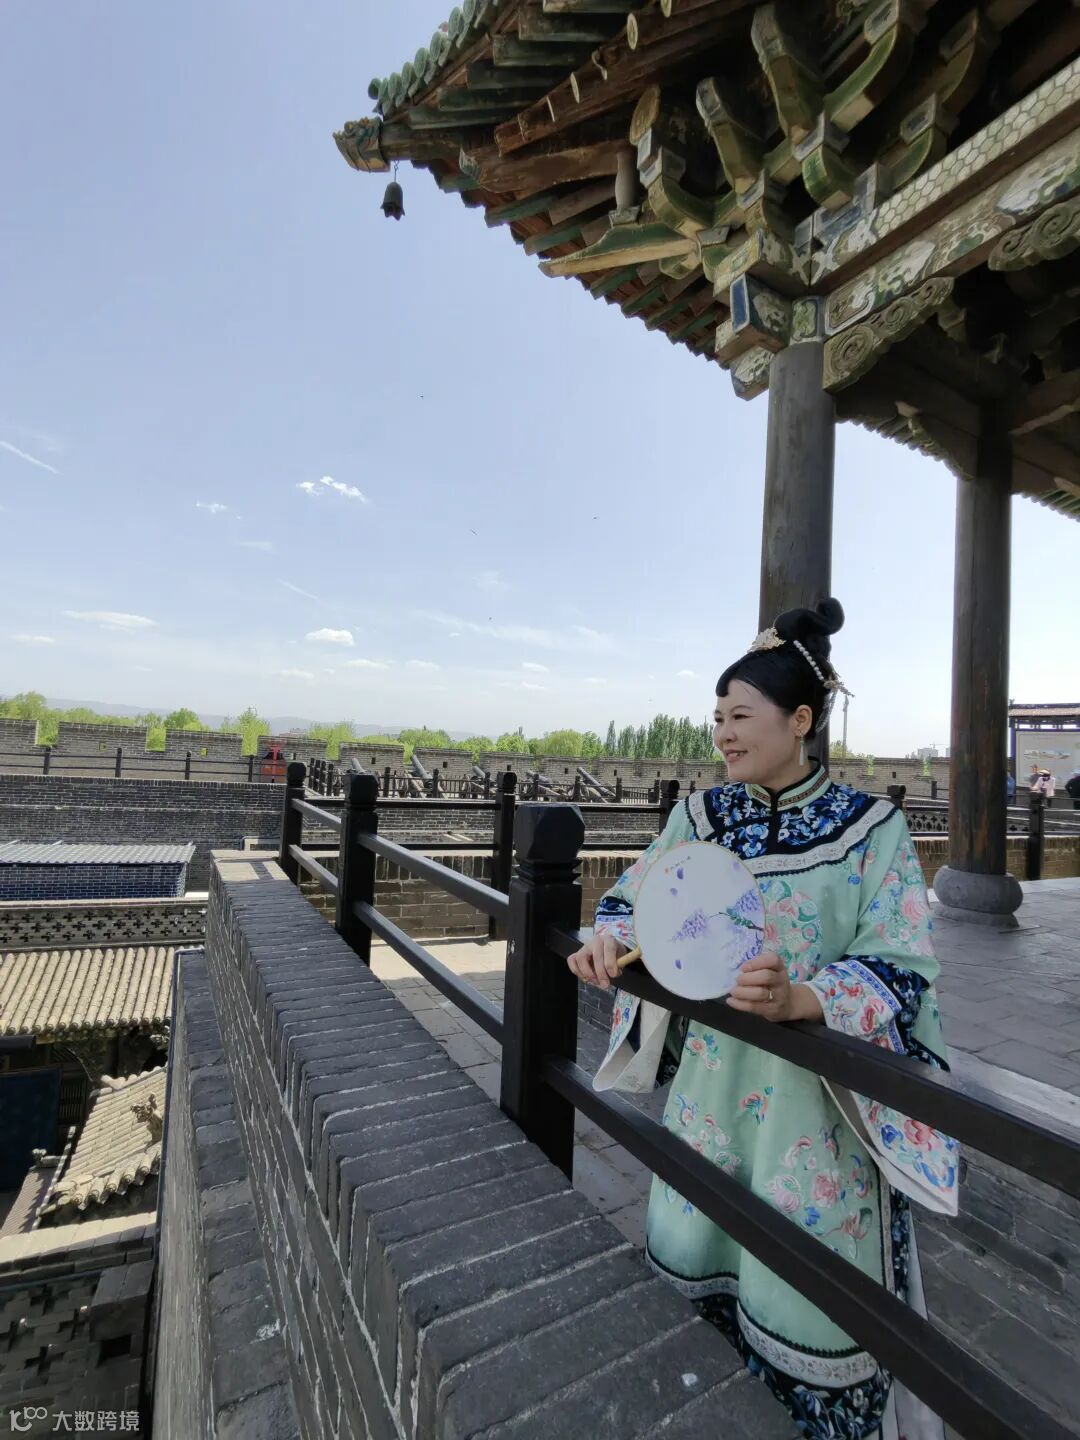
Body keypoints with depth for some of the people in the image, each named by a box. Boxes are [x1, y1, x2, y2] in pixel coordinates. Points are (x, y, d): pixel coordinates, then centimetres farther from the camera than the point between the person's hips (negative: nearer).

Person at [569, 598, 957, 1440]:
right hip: (712, 1077, 4)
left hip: (818, 1093, -4)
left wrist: (799, 999, -33)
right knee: (690, 1248, 19)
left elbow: (899, 970, -16)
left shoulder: (872, 827, -13)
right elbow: (637, 902, 3)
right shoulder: (703, 815, -3)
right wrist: (609, 941, -19)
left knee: (803, 1288, 11)